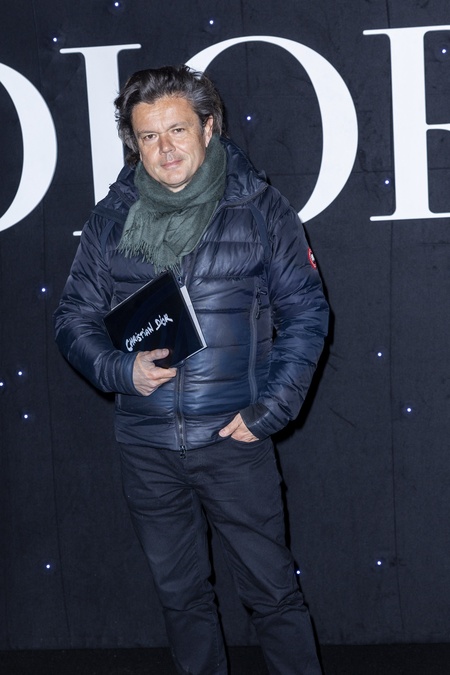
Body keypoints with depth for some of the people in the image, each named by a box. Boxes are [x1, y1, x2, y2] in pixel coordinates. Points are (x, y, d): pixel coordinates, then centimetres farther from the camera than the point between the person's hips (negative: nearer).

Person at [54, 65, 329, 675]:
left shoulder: (259, 208, -2)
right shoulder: (110, 219, 4)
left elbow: (305, 312, 0)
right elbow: (75, 319, 8)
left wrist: (269, 409, -8)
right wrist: (122, 370, -12)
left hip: (233, 439, -3)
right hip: (145, 447, 3)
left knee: (273, 593, 4)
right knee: (180, 595, 16)